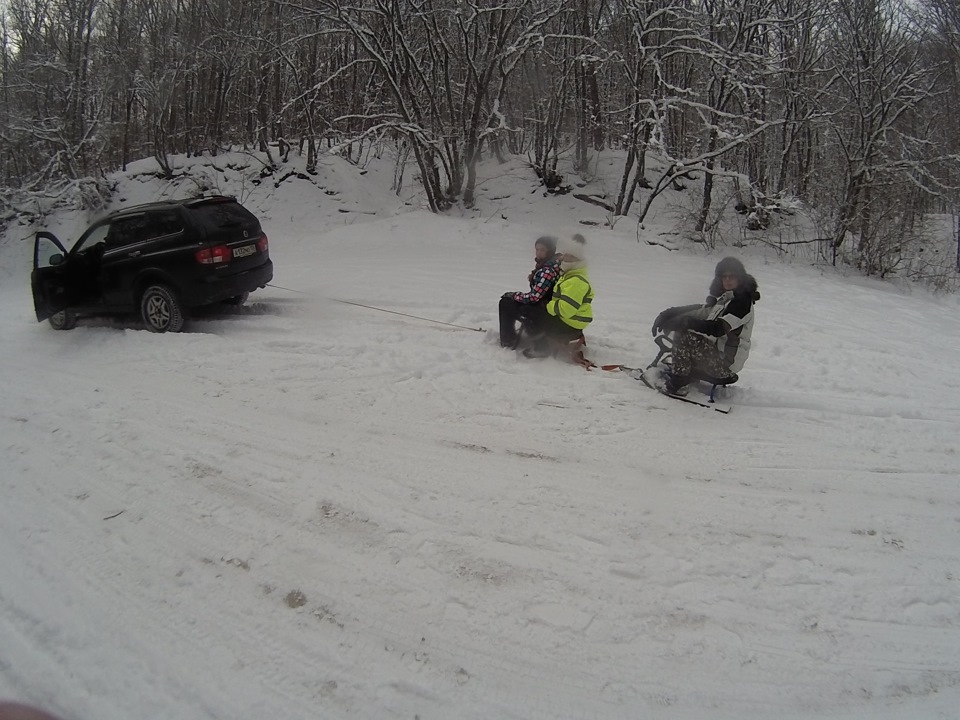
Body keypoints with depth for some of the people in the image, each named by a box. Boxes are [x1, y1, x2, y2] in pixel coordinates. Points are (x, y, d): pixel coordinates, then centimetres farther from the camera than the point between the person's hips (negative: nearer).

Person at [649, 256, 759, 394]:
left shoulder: (743, 301, -16)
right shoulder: (722, 296, 11)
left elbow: (719, 328, -29)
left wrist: (686, 322, -36)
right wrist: (669, 313, -10)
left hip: (727, 362, -9)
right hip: (716, 352, 9)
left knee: (684, 334, -23)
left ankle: (677, 382, -15)